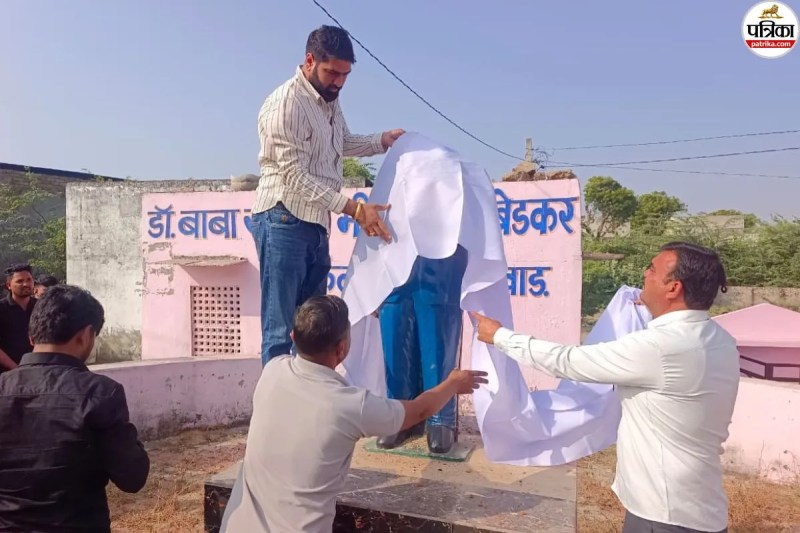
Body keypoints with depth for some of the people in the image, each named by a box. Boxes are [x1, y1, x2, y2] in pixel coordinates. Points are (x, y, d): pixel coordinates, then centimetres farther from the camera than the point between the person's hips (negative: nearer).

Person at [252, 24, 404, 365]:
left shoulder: (329, 101, 14)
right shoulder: (285, 104, -14)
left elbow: (342, 144, 31)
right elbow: (295, 176, -20)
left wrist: (382, 141, 13)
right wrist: (354, 209, -24)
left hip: (315, 225, 9)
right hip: (284, 222, -9)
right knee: (281, 330, -5)